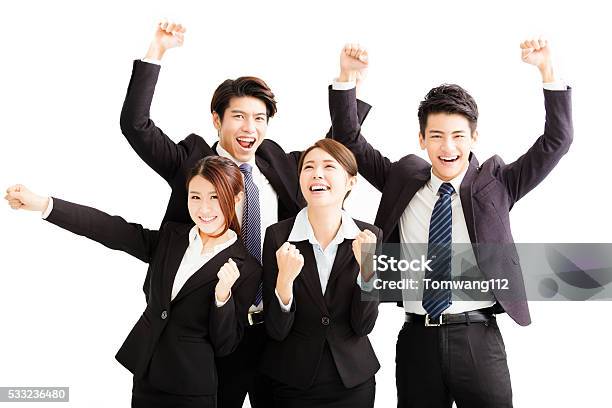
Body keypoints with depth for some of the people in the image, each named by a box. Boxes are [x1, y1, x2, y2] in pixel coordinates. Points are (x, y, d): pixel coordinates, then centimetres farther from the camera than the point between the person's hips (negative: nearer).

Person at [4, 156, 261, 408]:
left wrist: (223, 295, -26)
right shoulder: (171, 237, 2)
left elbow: (225, 346, -8)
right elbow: (112, 230, -8)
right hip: (144, 377, 4)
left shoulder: (247, 269, -10)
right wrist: (43, 204, -17)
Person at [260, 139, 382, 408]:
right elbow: (276, 330, -11)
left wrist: (366, 267, -21)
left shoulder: (369, 236, -6)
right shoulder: (278, 235, -10)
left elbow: (363, 326, -8)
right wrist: (284, 280, -28)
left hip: (353, 381, 1)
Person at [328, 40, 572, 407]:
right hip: (417, 338, 2)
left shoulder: (495, 183, 3)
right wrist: (347, 76, -5)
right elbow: (350, 141, 8)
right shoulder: (403, 180, 8)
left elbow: (557, 141, -3)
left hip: (478, 338, -1)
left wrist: (547, 70, -13)